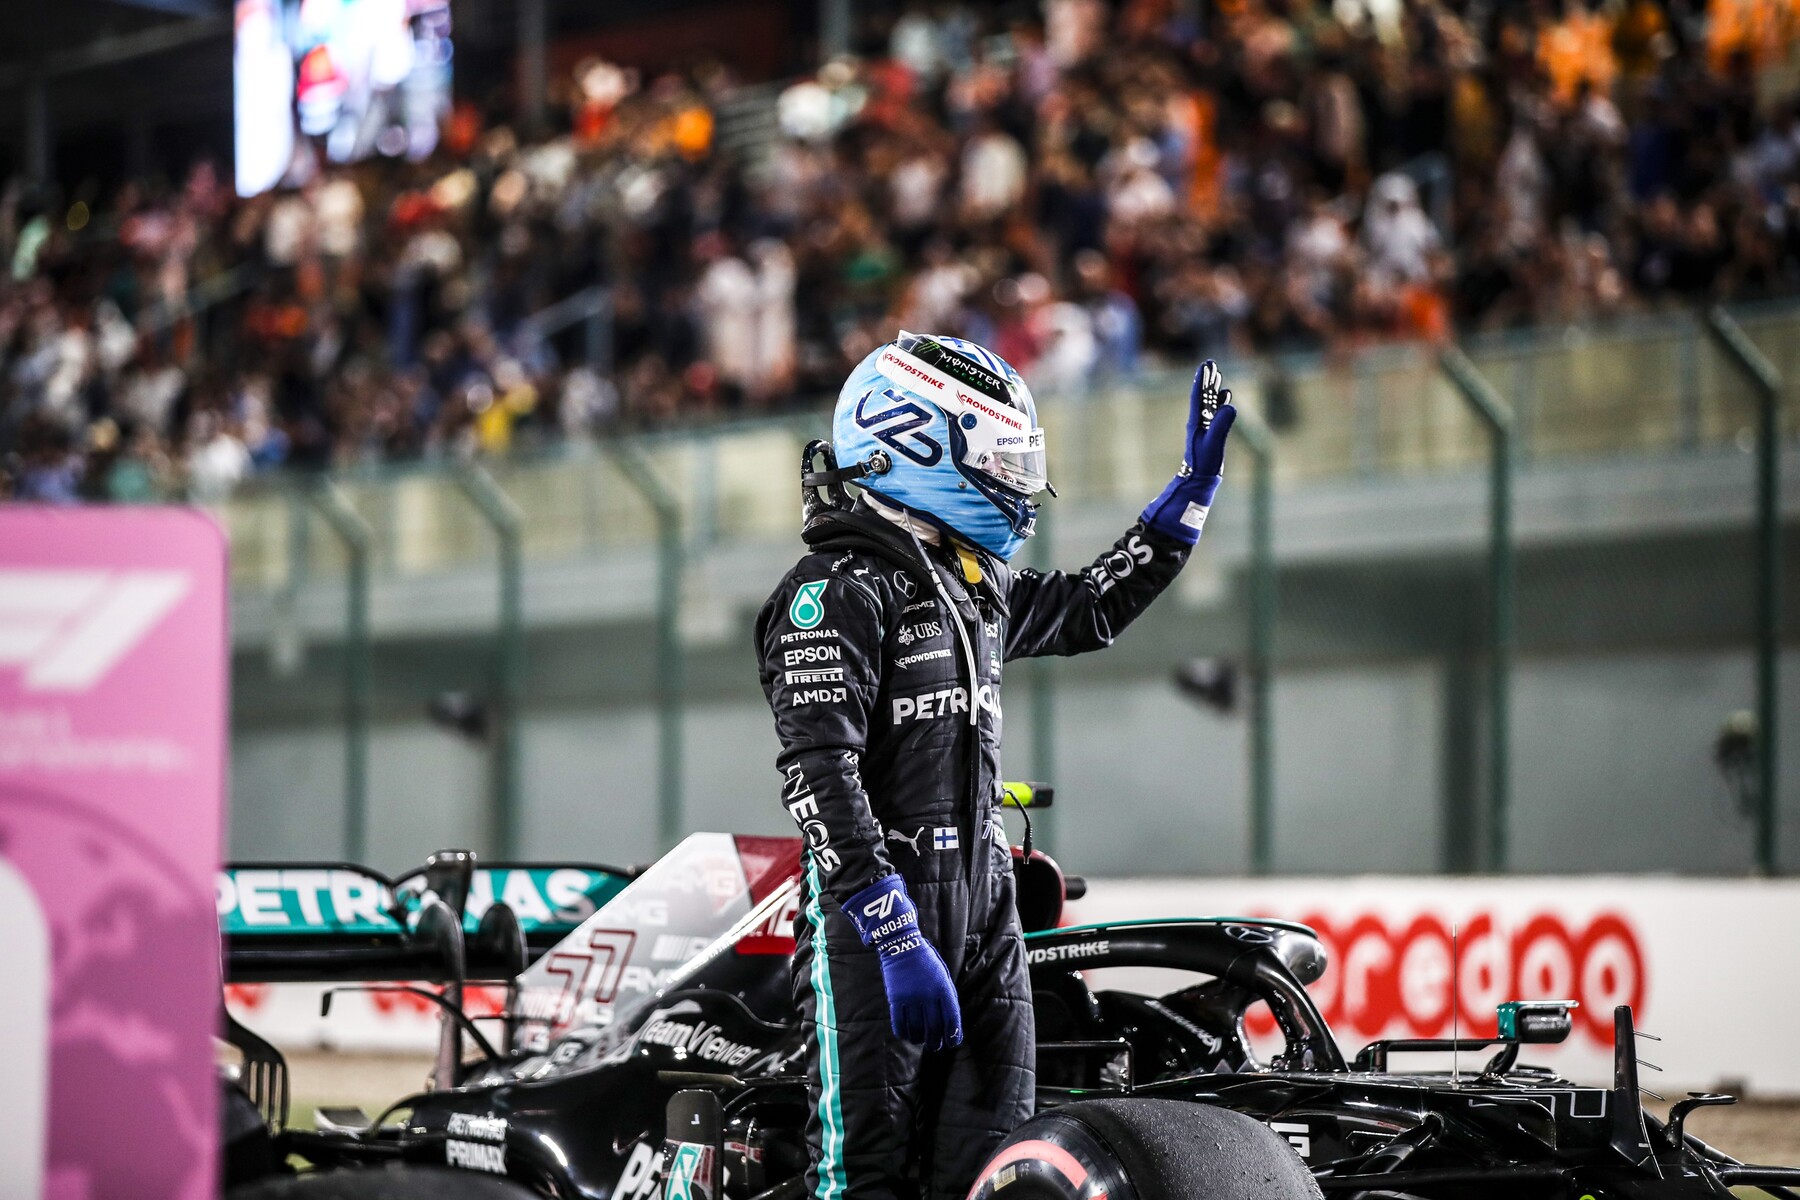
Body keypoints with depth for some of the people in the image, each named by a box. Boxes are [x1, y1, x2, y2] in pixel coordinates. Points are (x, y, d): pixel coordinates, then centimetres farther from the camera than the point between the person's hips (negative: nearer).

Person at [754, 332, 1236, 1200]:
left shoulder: (975, 583, 17)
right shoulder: (840, 590, -11)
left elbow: (1088, 609, 36)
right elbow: (819, 771, -20)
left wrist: (1194, 486, 33)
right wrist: (893, 934, -27)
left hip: (985, 914, 8)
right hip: (876, 912, -8)